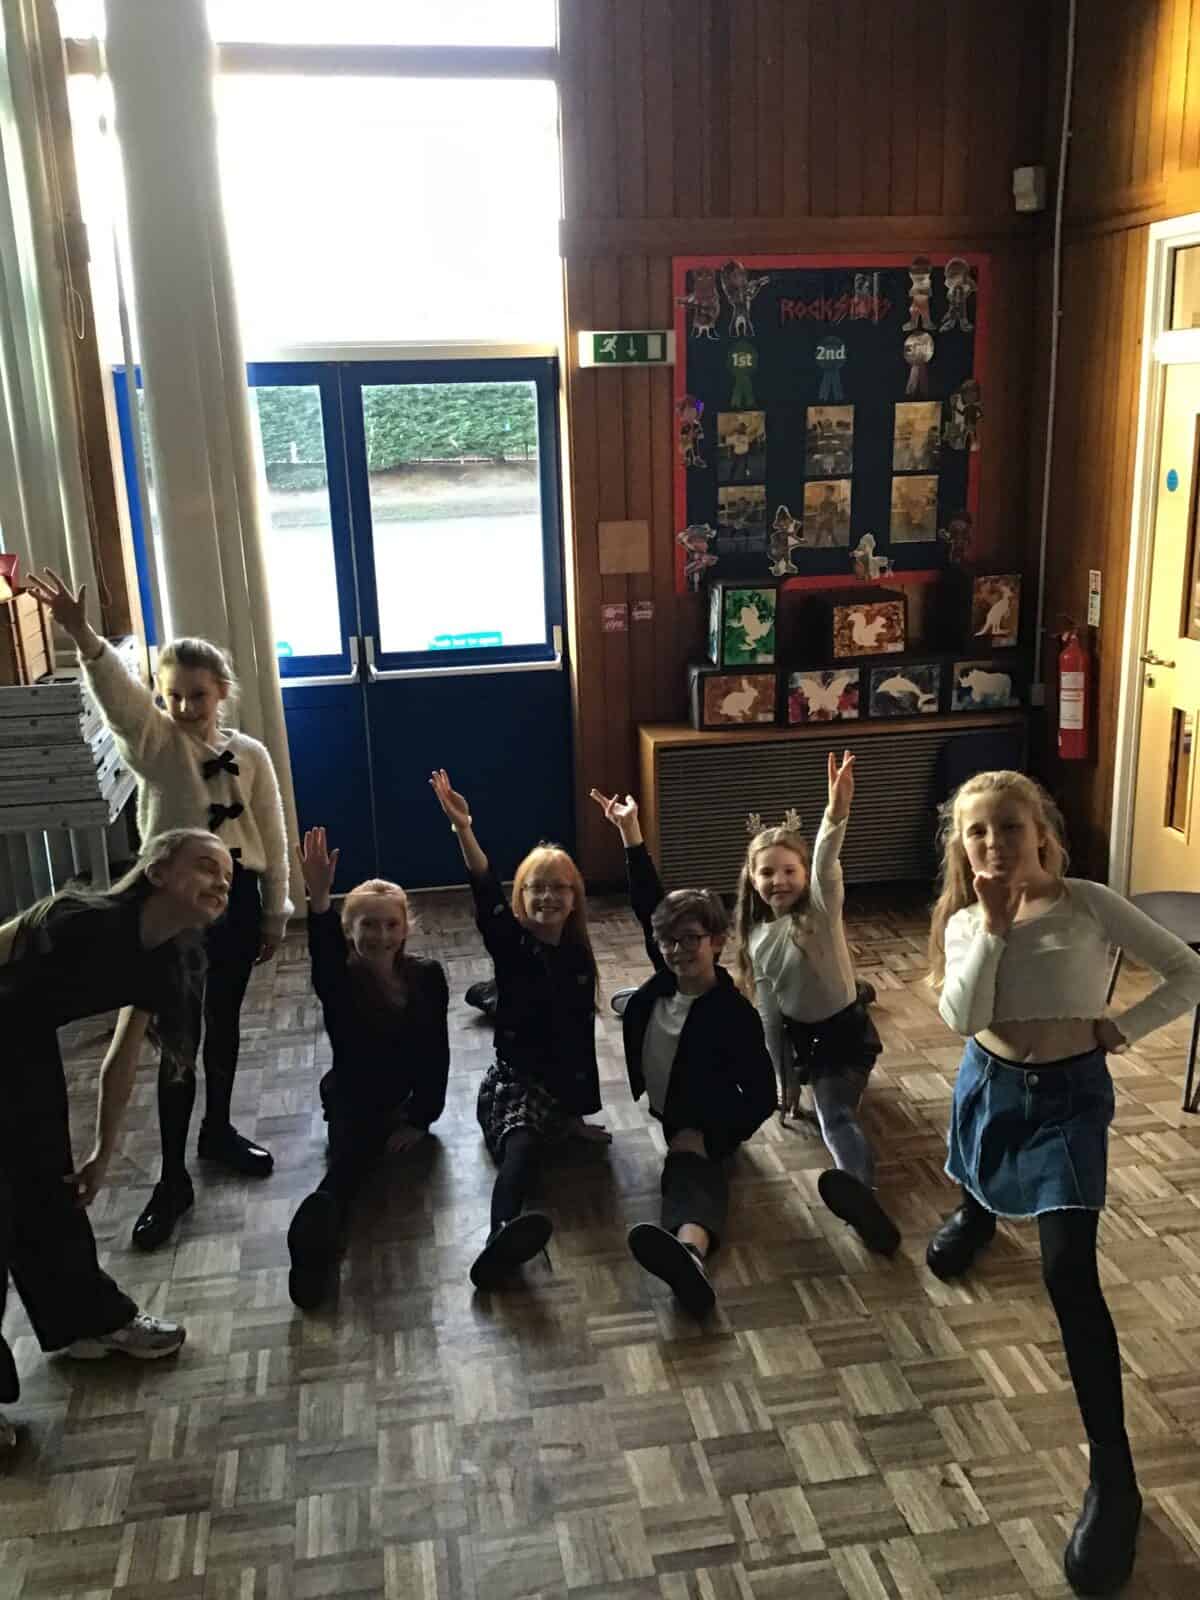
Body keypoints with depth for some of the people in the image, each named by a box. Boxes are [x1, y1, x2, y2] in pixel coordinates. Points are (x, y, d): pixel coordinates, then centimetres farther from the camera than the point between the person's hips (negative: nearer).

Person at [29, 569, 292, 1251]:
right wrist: (83, 634, -47)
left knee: (223, 1023, 16)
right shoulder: (153, 743, -6)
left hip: (236, 900, 2)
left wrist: (275, 914, 4)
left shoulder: (250, 753, -1)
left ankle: (218, 1130, 38)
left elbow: (273, 840, 3)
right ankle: (174, 1178, 10)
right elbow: (117, 693, -28)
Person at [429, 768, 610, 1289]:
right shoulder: (511, 944, -2)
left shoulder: (578, 956, 8)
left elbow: (583, 1037, 13)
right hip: (513, 1078, -4)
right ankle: (504, 1231, -68)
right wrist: (463, 828, -37)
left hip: (563, 1086, 4)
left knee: (521, 1144, -31)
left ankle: (498, 1244, -56)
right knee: (523, 1145, -37)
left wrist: (579, 1111, 15)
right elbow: (486, 896, -21)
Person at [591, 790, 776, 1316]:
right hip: (664, 1117, 15)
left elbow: (762, 1097, -20)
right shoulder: (667, 979, -9)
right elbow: (648, 904, -7)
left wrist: (707, 1139, -26)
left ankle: (689, 1251, -72)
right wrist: (629, 830, -10)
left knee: (693, 1175, -40)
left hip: (702, 1128, -15)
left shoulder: (734, 1014, -25)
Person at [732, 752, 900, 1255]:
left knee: (835, 1115, -23)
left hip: (845, 1030, -5)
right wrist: (783, 1079, 7)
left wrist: (837, 814, -64)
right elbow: (769, 1013, 3)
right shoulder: (756, 938, -4)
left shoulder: (822, 910, -19)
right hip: (798, 1034, 6)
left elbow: (826, 867, -43)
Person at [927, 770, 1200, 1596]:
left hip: (1069, 1095, -4)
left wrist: (1123, 1027, -16)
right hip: (991, 1084, 4)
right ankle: (976, 1216, 74)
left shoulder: (1089, 904, -17)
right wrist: (992, 927, -26)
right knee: (979, 1185, 32)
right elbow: (963, 1019, -22)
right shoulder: (963, 921, -8)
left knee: (1069, 1273, -14)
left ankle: (1113, 1474, -5)